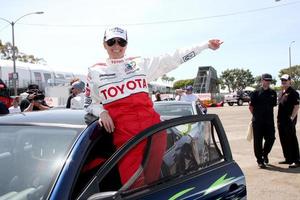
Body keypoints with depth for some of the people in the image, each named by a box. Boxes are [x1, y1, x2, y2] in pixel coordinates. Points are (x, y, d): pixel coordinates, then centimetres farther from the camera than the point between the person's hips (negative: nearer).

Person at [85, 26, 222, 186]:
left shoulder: (140, 63, 13)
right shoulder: (95, 72, 11)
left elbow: (173, 59, 11)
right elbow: (90, 103, 16)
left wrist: (206, 45, 9)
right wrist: (101, 112, -6)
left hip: (153, 126, 2)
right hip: (124, 133, -1)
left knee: (152, 179, 3)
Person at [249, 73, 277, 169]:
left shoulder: (273, 93, 8)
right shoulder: (256, 93, -4)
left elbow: (273, 105, 17)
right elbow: (251, 107, 1)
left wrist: (268, 115, 11)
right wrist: (256, 115, 7)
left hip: (269, 120, 4)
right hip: (258, 121, -3)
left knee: (271, 138, 2)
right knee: (258, 141, 1)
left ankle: (265, 154, 29)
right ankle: (260, 160, 12)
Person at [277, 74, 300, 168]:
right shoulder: (281, 93, 17)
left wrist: (292, 118, -19)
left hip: (289, 121, -9)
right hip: (281, 120, 9)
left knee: (292, 140, -6)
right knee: (283, 140, 13)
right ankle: (288, 159, 23)